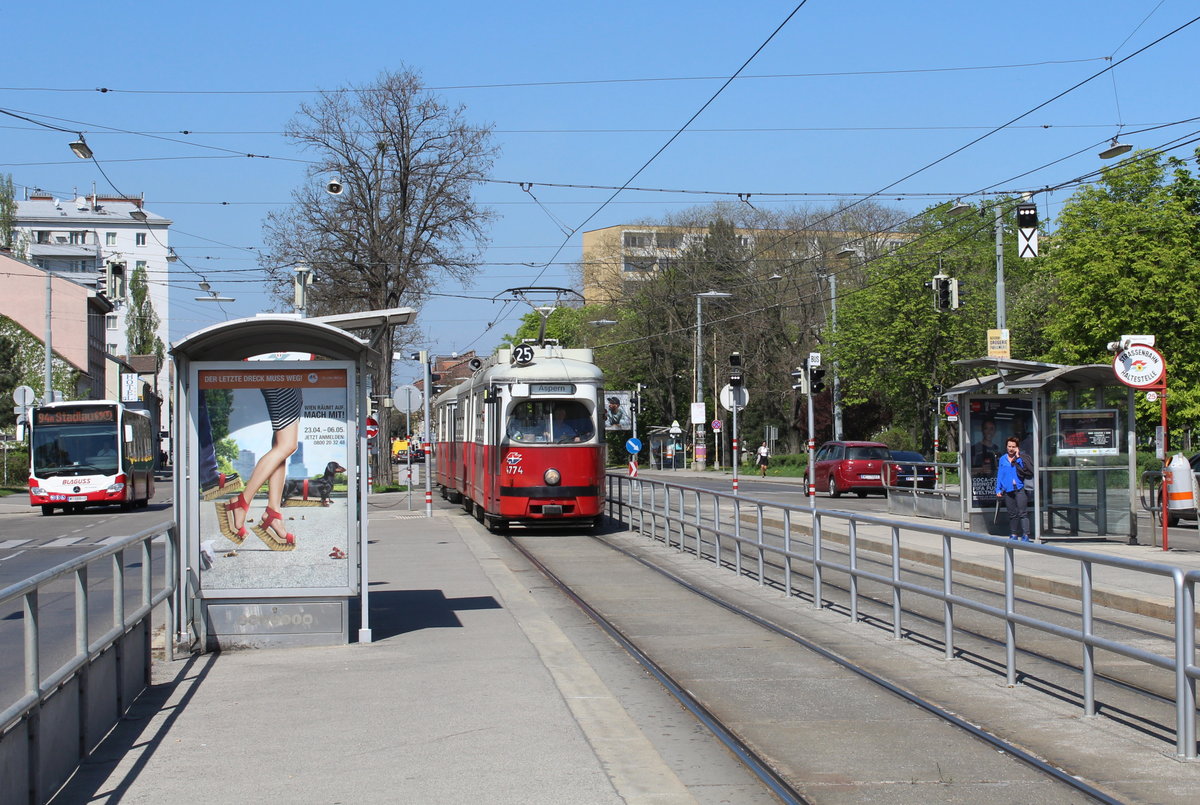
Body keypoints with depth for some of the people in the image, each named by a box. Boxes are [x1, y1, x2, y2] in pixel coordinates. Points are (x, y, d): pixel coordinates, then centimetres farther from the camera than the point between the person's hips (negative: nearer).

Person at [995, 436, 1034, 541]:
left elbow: (1026, 470, -15)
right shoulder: (1002, 459, 12)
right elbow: (999, 475, 15)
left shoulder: (1021, 458, 1)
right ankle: (1013, 534, 20)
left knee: (1022, 512, -10)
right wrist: (998, 489, 9)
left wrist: (1017, 457, -14)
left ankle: (1025, 535, -12)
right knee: (1012, 514, 12)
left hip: (1020, 488, -4)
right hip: (1008, 490, 4)